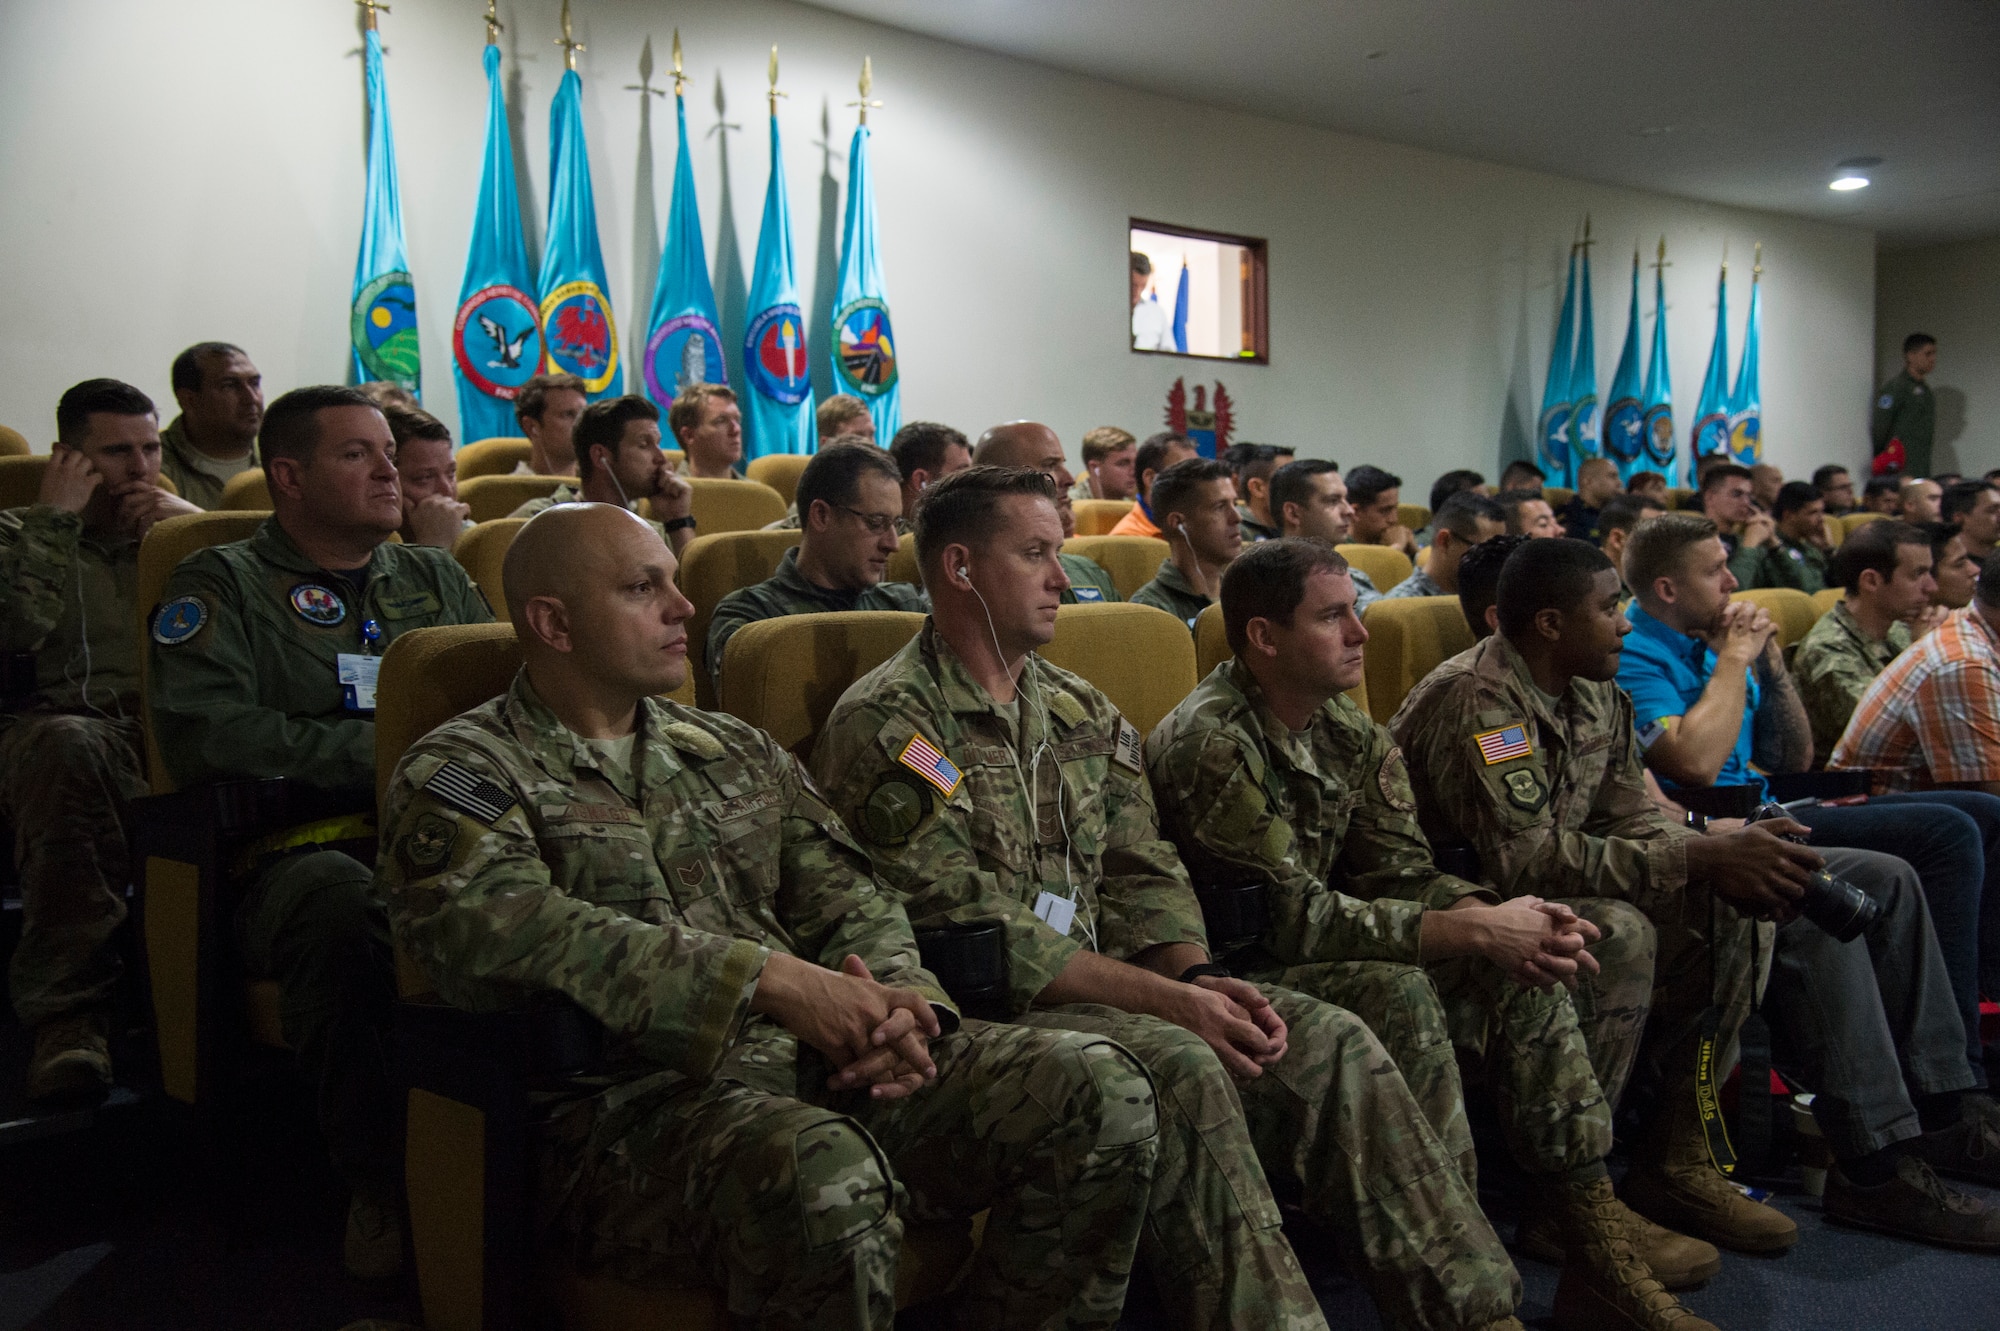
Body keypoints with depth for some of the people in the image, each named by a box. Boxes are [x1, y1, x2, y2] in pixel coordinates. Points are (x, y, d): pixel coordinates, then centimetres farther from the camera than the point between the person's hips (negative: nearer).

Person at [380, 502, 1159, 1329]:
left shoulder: (737, 752, 23)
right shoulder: (458, 774, 4)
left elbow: (845, 902, 17)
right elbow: (514, 935, -15)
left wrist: (898, 998, -8)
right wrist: (772, 979, -20)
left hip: (819, 1065, 6)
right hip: (632, 1099, -6)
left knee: (1102, 1090, -13)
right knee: (824, 1174, -39)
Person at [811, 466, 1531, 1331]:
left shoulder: (1085, 714, 16)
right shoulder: (886, 725, -8)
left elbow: (1143, 878, 12)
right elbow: (965, 930, -16)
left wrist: (1196, 976, -10)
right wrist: (1163, 996, -20)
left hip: (1108, 983, 7)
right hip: (981, 1013, -7)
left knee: (1328, 1040, -10)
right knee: (1180, 1066, -32)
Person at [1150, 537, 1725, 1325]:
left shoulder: (1345, 729, 6)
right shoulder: (1209, 742, -21)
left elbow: (1398, 875, 4)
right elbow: (1293, 917, -24)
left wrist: (1490, 916, -18)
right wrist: (1474, 931, -25)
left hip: (1309, 958, 9)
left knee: (1522, 969, -4)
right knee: (1394, 992, -32)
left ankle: (1585, 1219, -1)